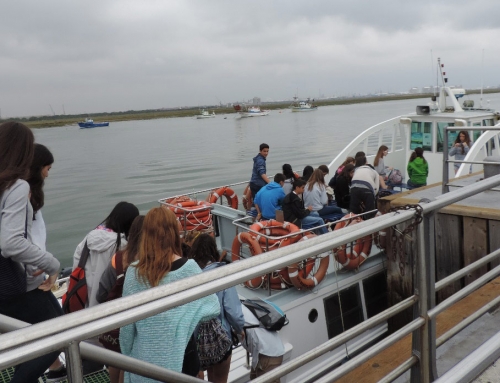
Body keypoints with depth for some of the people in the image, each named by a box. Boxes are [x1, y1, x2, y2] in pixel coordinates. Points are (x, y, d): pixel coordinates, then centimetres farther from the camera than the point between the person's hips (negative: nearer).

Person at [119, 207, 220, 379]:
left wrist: (128, 354, 10)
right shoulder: (189, 268, -17)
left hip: (146, 356, 1)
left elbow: (126, 323, -4)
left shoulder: (134, 272, -12)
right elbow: (212, 309, -10)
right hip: (180, 355, -1)